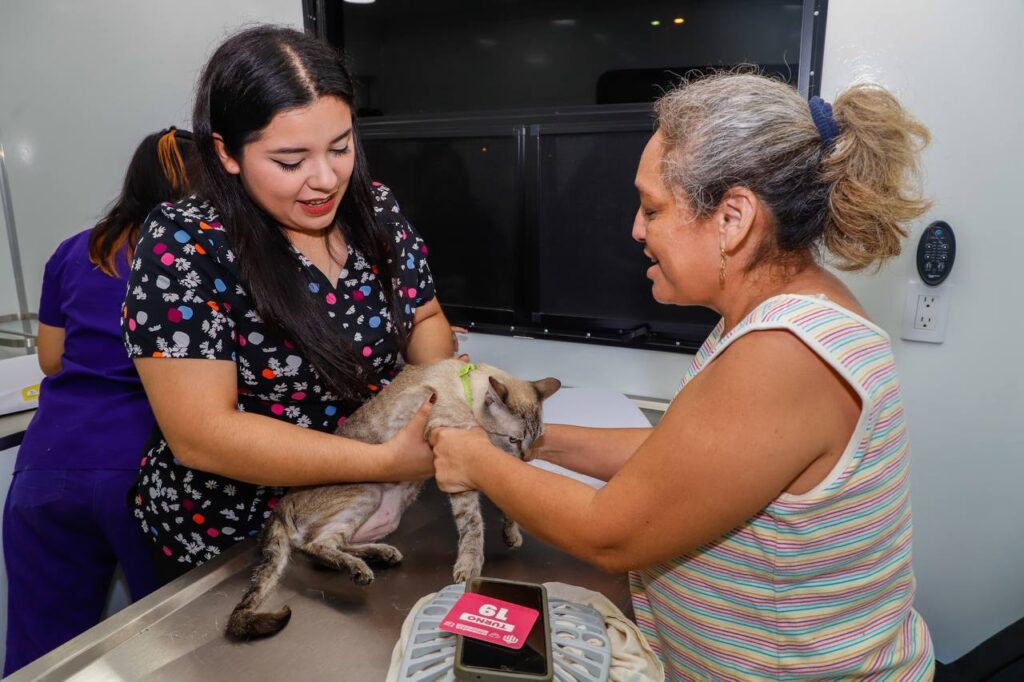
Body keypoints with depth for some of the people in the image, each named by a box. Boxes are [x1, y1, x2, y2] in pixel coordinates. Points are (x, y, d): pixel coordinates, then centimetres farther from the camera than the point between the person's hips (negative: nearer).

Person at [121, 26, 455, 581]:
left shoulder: (375, 209, -8)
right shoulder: (183, 246, -22)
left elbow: (424, 318, 4)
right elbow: (201, 435, -26)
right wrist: (387, 462, -30)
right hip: (228, 540, -4)